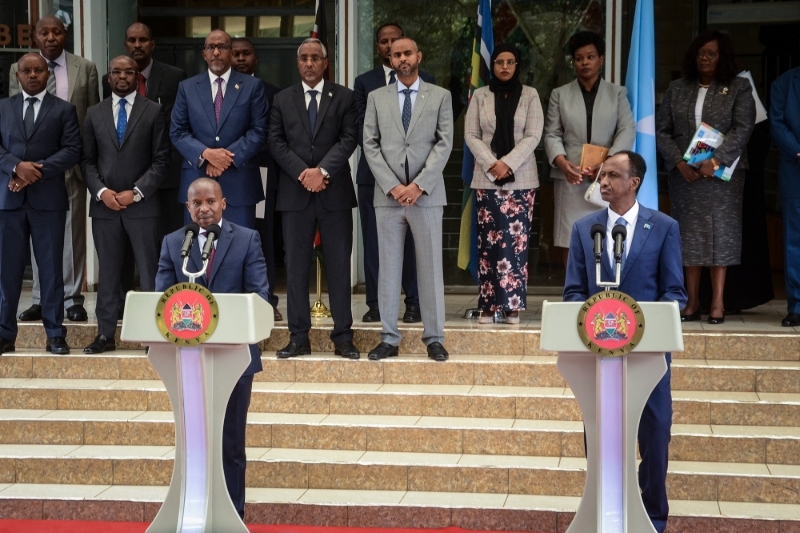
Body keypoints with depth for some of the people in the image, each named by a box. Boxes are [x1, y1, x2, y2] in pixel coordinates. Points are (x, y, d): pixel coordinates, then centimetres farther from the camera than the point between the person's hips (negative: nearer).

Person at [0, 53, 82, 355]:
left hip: (48, 198, -2)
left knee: (51, 267, 1)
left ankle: (55, 334, 7)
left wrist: (38, 171, -13)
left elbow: (72, 150, -3)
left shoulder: (64, 110, 7)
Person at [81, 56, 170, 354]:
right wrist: (101, 191, -7)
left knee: (150, 272, -1)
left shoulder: (153, 112, 3)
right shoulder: (94, 114, 12)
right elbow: (87, 160, 9)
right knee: (108, 272, 7)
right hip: (104, 205, 3)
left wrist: (136, 193, -11)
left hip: (142, 205, -2)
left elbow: (161, 160, -1)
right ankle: (105, 334, 13)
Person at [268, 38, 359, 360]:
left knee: (339, 266, 0)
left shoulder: (343, 97, 7)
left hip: (335, 191, -1)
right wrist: (303, 173, -10)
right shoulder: (282, 100, 12)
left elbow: (349, 139, -2)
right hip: (295, 193, 1)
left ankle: (343, 337, 5)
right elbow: (276, 143, 4)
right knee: (296, 266, 2)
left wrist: (323, 170, -14)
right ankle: (299, 338, 7)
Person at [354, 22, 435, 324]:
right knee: (373, 241, 2)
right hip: (373, 171, 2)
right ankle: (375, 304, 6)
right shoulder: (364, 82, 12)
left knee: (412, 240, -1)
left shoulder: (425, 81, 8)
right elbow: (360, 126, 6)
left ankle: (414, 304, 4)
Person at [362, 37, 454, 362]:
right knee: (388, 267, 3)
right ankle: (389, 338, 8)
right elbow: (370, 145, 4)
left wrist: (419, 185, -11)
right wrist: (393, 186, -7)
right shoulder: (377, 98, 10)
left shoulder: (440, 96, 7)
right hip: (388, 195, 1)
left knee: (430, 267, 1)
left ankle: (434, 338, 7)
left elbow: (444, 143, -1)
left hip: (426, 194, -1)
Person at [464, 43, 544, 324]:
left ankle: (513, 305, 0)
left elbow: (533, 136, -2)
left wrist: (508, 164, -13)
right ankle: (489, 305, 1)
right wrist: (492, 164, -11)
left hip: (521, 179, -1)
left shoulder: (530, 95, 5)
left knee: (516, 241, -3)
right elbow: (470, 135, 3)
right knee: (488, 241, -2)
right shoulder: (480, 96, 7)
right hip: (487, 177, 1)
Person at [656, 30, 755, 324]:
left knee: (721, 234, -3)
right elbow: (662, 130, 8)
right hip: (685, 174, 2)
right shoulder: (677, 89, 13)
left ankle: (718, 303, 0)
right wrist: (679, 162, -7)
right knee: (689, 236, 2)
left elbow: (742, 129, -6)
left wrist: (716, 160, -17)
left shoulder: (739, 88, 5)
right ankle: (692, 303, 7)